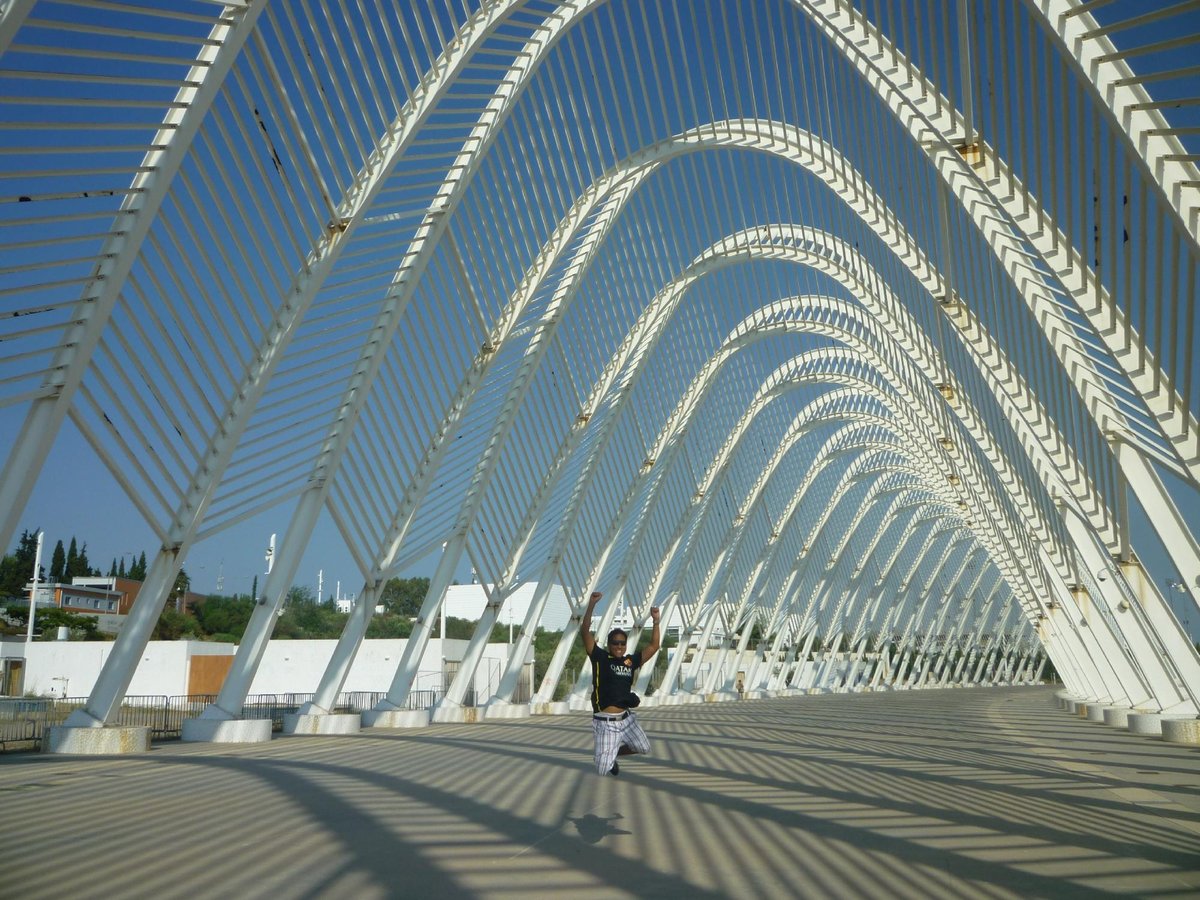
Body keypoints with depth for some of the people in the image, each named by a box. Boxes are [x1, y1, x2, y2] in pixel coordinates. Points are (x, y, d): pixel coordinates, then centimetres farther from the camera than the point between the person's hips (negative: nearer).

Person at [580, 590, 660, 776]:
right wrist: (591, 604, -22)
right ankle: (607, 757, 37)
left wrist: (656, 622, 2)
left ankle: (613, 754, 28)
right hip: (605, 722, -4)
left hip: (626, 718, 4)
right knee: (603, 770, -2)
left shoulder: (631, 661, 6)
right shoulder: (600, 657, -6)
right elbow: (585, 632, -14)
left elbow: (653, 646, 11)